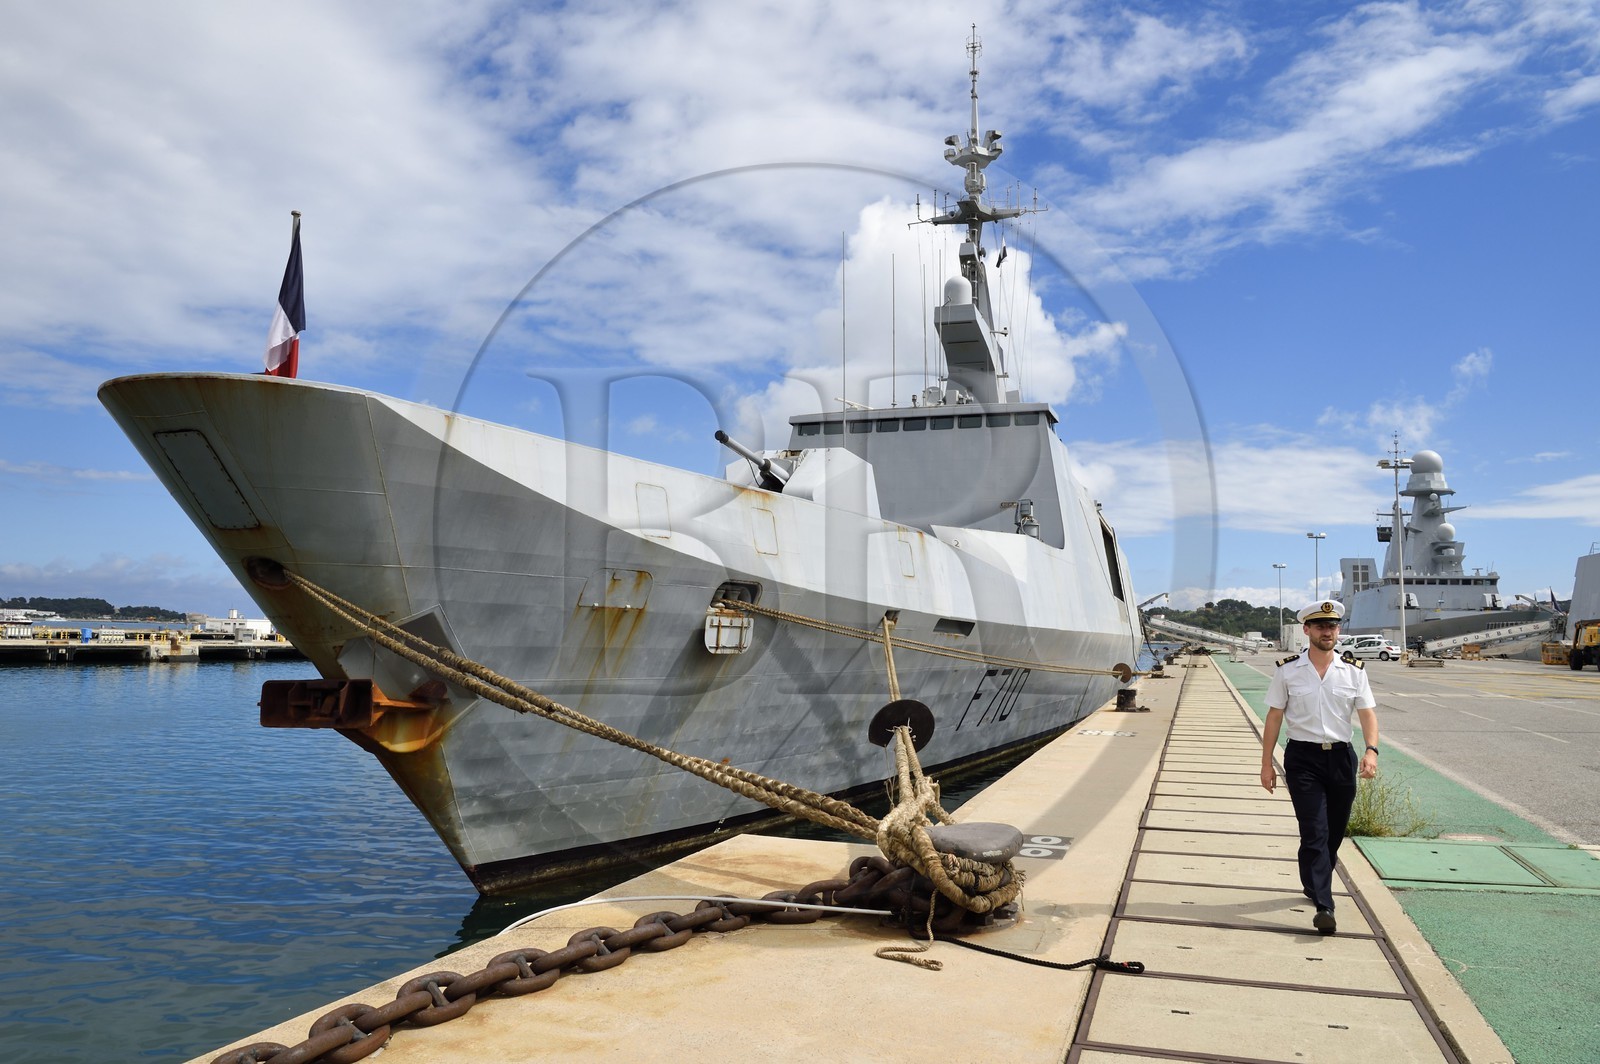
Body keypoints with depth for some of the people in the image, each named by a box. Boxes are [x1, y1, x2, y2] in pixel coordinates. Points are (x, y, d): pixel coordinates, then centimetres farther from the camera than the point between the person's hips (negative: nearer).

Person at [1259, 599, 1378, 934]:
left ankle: (1314, 884, 36)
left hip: (1341, 757, 3)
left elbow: (1367, 713, 1)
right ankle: (1323, 906, -12)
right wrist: (1267, 764, -1)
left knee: (1334, 831, 13)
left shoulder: (1354, 670, 4)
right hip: (1302, 758, -3)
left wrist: (1371, 750, -18)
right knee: (1315, 832, -10)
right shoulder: (1288, 670, -1)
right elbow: (1274, 717, 1)